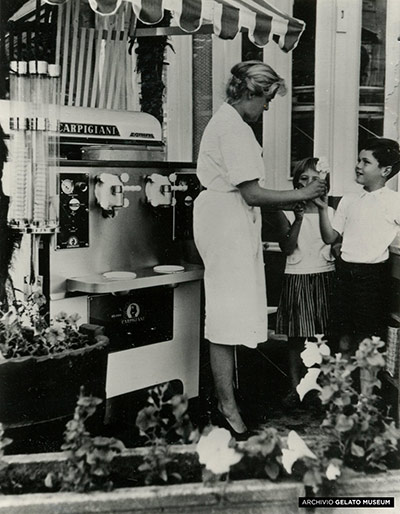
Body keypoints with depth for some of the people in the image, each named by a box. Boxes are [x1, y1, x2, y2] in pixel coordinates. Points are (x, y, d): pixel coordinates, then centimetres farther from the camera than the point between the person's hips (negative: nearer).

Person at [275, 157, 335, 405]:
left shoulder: (330, 213, 5)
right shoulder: (288, 213, 1)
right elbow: (287, 248, -11)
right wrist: (298, 219, -17)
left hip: (325, 278, 1)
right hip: (297, 278, -1)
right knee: (296, 338, 4)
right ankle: (296, 387, 16)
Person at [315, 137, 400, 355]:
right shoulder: (349, 200, 12)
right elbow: (330, 237, 8)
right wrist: (322, 209, -1)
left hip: (373, 274, -4)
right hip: (345, 272, 4)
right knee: (344, 340, 9)